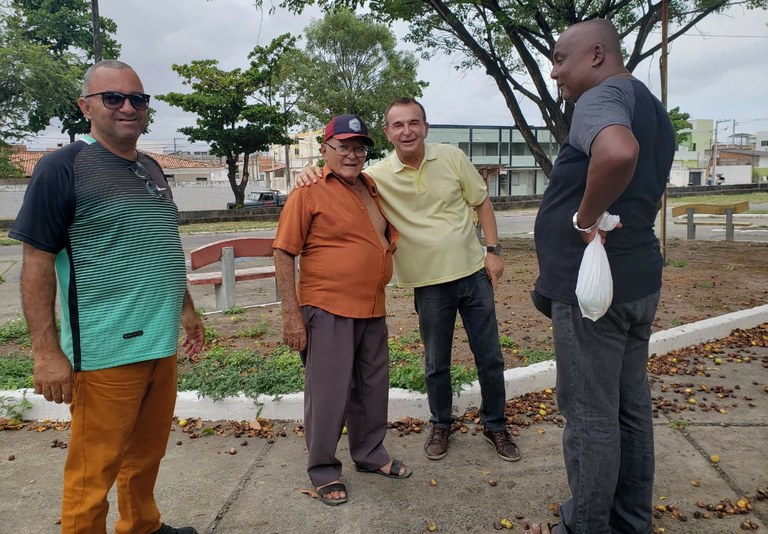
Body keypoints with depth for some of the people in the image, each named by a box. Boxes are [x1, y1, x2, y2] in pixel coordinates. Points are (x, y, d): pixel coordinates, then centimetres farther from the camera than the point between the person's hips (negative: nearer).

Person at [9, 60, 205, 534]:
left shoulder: (152, 169, 13)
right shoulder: (63, 168, -8)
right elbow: (37, 262, -10)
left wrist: (187, 309, 22)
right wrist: (46, 351, -14)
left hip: (163, 345, 7)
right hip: (106, 353, -7)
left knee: (148, 455, 19)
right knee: (94, 473, 5)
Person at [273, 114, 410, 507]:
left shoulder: (370, 188, 12)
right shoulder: (309, 192, -8)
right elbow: (284, 254, -11)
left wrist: (389, 243, 10)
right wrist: (291, 313, -15)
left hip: (372, 310, 7)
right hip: (328, 311, -7)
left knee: (373, 388, 17)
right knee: (329, 393, 1)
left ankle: (369, 454, 37)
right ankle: (323, 470, 21)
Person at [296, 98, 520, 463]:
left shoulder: (452, 158, -3)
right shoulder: (378, 176, -6)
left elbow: (481, 202, 5)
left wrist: (493, 250, -1)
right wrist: (310, 176, -21)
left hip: (474, 273, 1)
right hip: (430, 285, -1)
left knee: (490, 358, 10)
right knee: (436, 364, 12)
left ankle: (495, 425, 31)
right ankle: (440, 425, 36)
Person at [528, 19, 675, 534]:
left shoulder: (601, 97, -14)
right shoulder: (653, 109, 17)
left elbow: (618, 152, -38)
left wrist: (586, 217, -24)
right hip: (638, 278, 10)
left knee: (590, 414, 2)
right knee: (630, 406, 17)